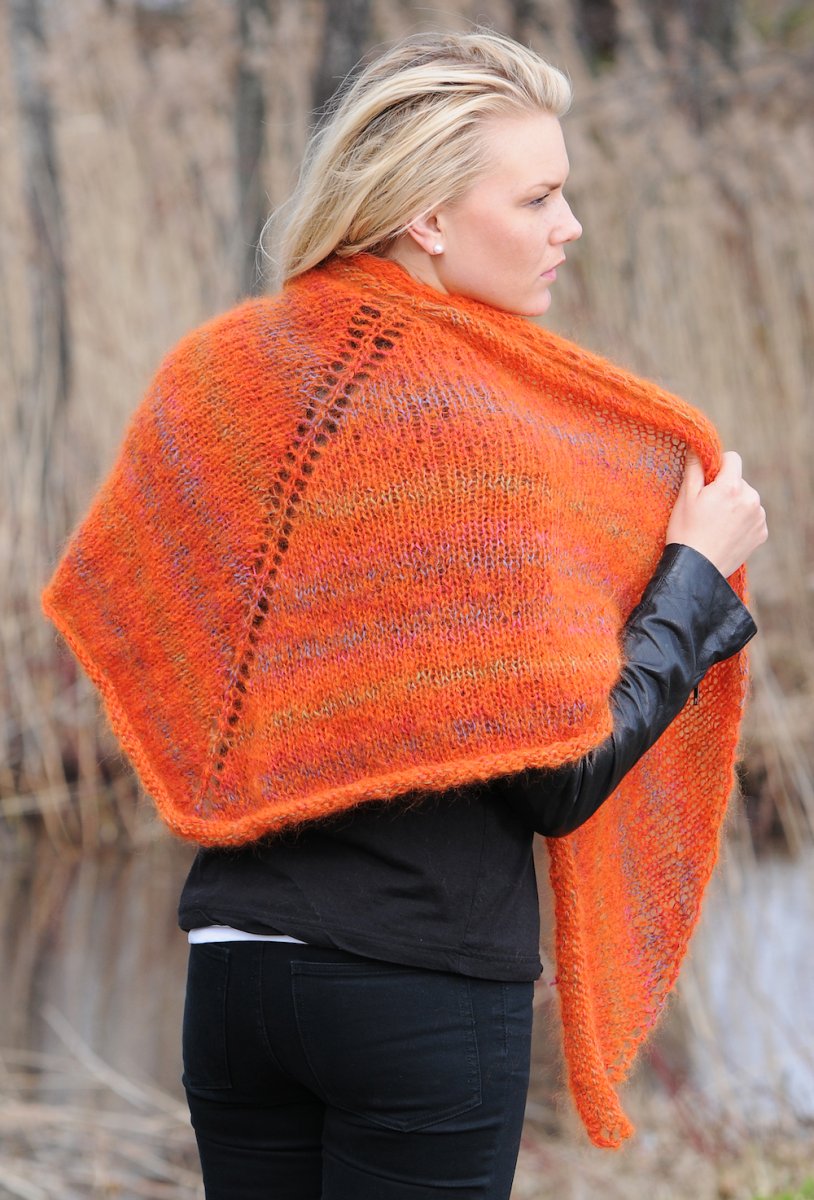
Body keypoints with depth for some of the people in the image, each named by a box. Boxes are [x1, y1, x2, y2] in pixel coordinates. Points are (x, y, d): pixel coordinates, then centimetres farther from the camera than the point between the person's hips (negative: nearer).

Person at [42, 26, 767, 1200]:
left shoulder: (213, 372, 1)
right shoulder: (476, 430, -16)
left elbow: (108, 613, 12)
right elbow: (559, 775, -14)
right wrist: (700, 572, -4)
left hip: (235, 958, 6)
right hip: (430, 982, -6)